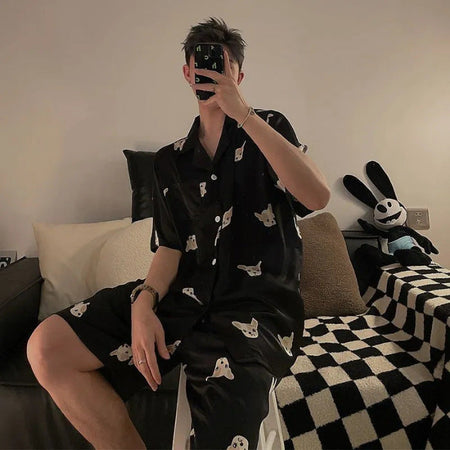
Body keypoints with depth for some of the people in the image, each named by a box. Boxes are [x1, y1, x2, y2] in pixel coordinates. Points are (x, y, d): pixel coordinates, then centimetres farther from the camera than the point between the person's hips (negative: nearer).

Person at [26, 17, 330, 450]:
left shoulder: (268, 127, 9)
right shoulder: (169, 160, 17)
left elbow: (317, 196, -11)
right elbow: (170, 247, 10)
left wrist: (243, 113, -13)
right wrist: (145, 301, -10)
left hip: (258, 302, -3)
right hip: (187, 295, 4)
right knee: (47, 346, -12)